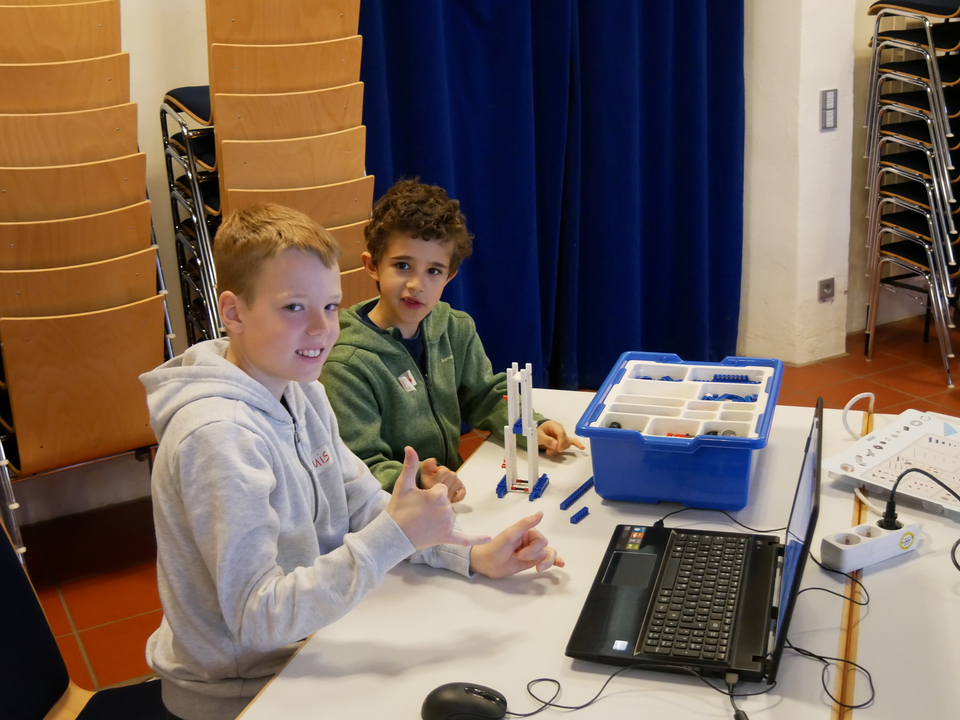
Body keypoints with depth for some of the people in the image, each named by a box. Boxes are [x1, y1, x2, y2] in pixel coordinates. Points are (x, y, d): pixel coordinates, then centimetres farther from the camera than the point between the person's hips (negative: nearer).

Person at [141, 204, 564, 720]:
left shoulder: (300, 390, 0)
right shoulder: (218, 435, -28)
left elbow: (364, 507, 5)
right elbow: (257, 619, -28)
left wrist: (476, 555, -9)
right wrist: (393, 536, -34)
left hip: (302, 645, 7)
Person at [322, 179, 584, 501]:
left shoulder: (456, 329, 7)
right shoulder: (348, 364, -16)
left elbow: (487, 396, 17)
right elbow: (361, 467, -17)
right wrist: (419, 482, -35)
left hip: (454, 493, 6)